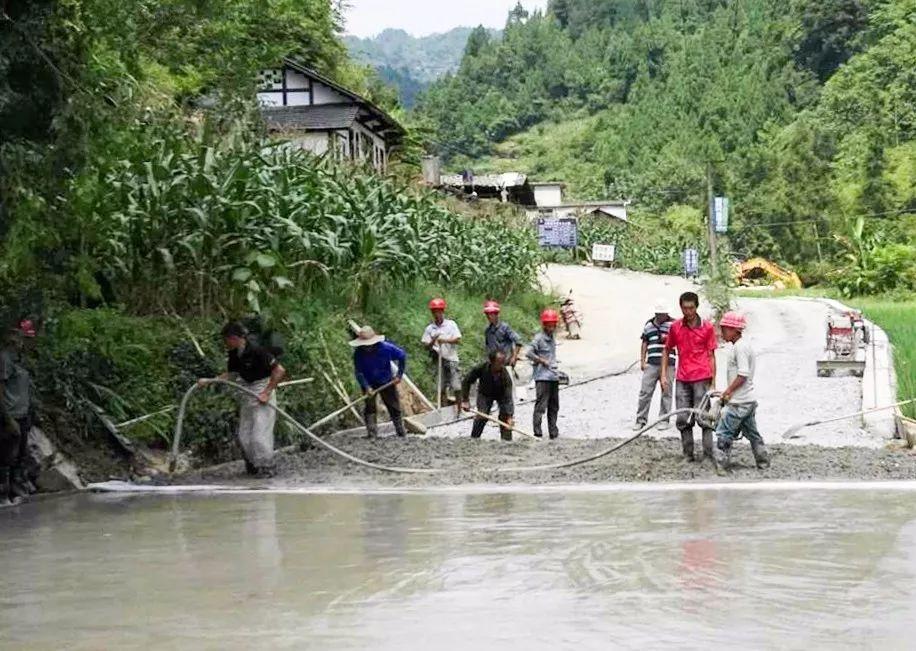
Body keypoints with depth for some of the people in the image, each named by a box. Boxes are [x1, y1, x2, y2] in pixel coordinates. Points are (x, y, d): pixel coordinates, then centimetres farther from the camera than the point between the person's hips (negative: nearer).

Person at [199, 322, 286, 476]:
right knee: (244, 434, 9)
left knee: (260, 431, -9)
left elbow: (280, 371, -23)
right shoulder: (234, 354, 1)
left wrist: (266, 393, -21)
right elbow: (231, 375, 14)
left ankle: (266, 468, 3)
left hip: (263, 389, -8)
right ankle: (252, 467, 21)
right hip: (247, 392, 8)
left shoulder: (256, 351, -23)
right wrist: (208, 381, 2)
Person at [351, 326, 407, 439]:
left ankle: (401, 432, 19)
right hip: (369, 384, -1)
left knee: (394, 407, 7)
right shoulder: (358, 354, -22)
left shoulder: (386, 347, -22)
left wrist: (399, 374, -7)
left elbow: (402, 356, -7)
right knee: (370, 408, -8)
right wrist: (367, 387, -33)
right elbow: (359, 373, -21)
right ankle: (372, 433, -7)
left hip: (387, 382, 1)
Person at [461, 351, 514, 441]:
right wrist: (465, 400, -20)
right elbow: (466, 382, -17)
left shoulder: (505, 375, -35)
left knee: (505, 417, -16)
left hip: (501, 394, 0)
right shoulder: (481, 368, -32)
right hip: (485, 393, 0)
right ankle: (473, 439, -6)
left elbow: (508, 397, -39)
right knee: (481, 415, -18)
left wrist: (509, 417, -48)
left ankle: (506, 440, -4)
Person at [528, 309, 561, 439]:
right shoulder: (539, 338, -9)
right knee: (541, 405, -10)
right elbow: (529, 353, -17)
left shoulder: (552, 339, 16)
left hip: (553, 377, 8)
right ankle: (537, 432, -10)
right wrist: (542, 360, -12)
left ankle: (553, 432, 20)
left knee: (554, 406, 13)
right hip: (542, 377, -8)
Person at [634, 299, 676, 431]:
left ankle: (664, 420, 10)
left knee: (666, 393, 2)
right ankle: (641, 419, 5)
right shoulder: (648, 325, 14)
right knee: (645, 391, 0)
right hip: (651, 364, 3)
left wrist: (668, 339, -17)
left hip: (668, 363, -3)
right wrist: (642, 361, 10)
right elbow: (644, 343, 17)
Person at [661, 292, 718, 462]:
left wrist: (713, 383, -2)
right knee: (683, 419, 5)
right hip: (682, 380, 3)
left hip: (701, 379, -3)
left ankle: (709, 453, 2)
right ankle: (688, 454, 14)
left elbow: (711, 356, 1)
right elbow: (667, 351, 15)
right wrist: (664, 375, 7)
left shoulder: (707, 327, -1)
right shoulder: (675, 327, 5)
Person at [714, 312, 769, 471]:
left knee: (724, 433, -6)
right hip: (748, 400, 10)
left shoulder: (740, 346, -17)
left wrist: (728, 391, -14)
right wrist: (730, 391, 15)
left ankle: (720, 466, -5)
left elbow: (742, 375, -23)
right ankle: (763, 462, 24)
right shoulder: (744, 345, 14)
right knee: (752, 433, 17)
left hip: (738, 402, -10)